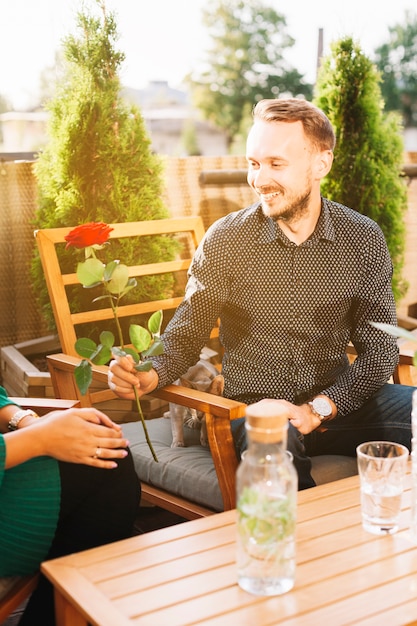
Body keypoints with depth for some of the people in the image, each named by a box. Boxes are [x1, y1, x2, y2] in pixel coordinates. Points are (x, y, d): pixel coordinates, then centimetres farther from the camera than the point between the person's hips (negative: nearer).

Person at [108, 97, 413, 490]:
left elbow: (379, 351, -1)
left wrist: (319, 408, -15)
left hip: (336, 402, 3)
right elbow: (186, 336, -1)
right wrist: (148, 377, -23)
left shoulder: (364, 240, 0)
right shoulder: (225, 240, -5)